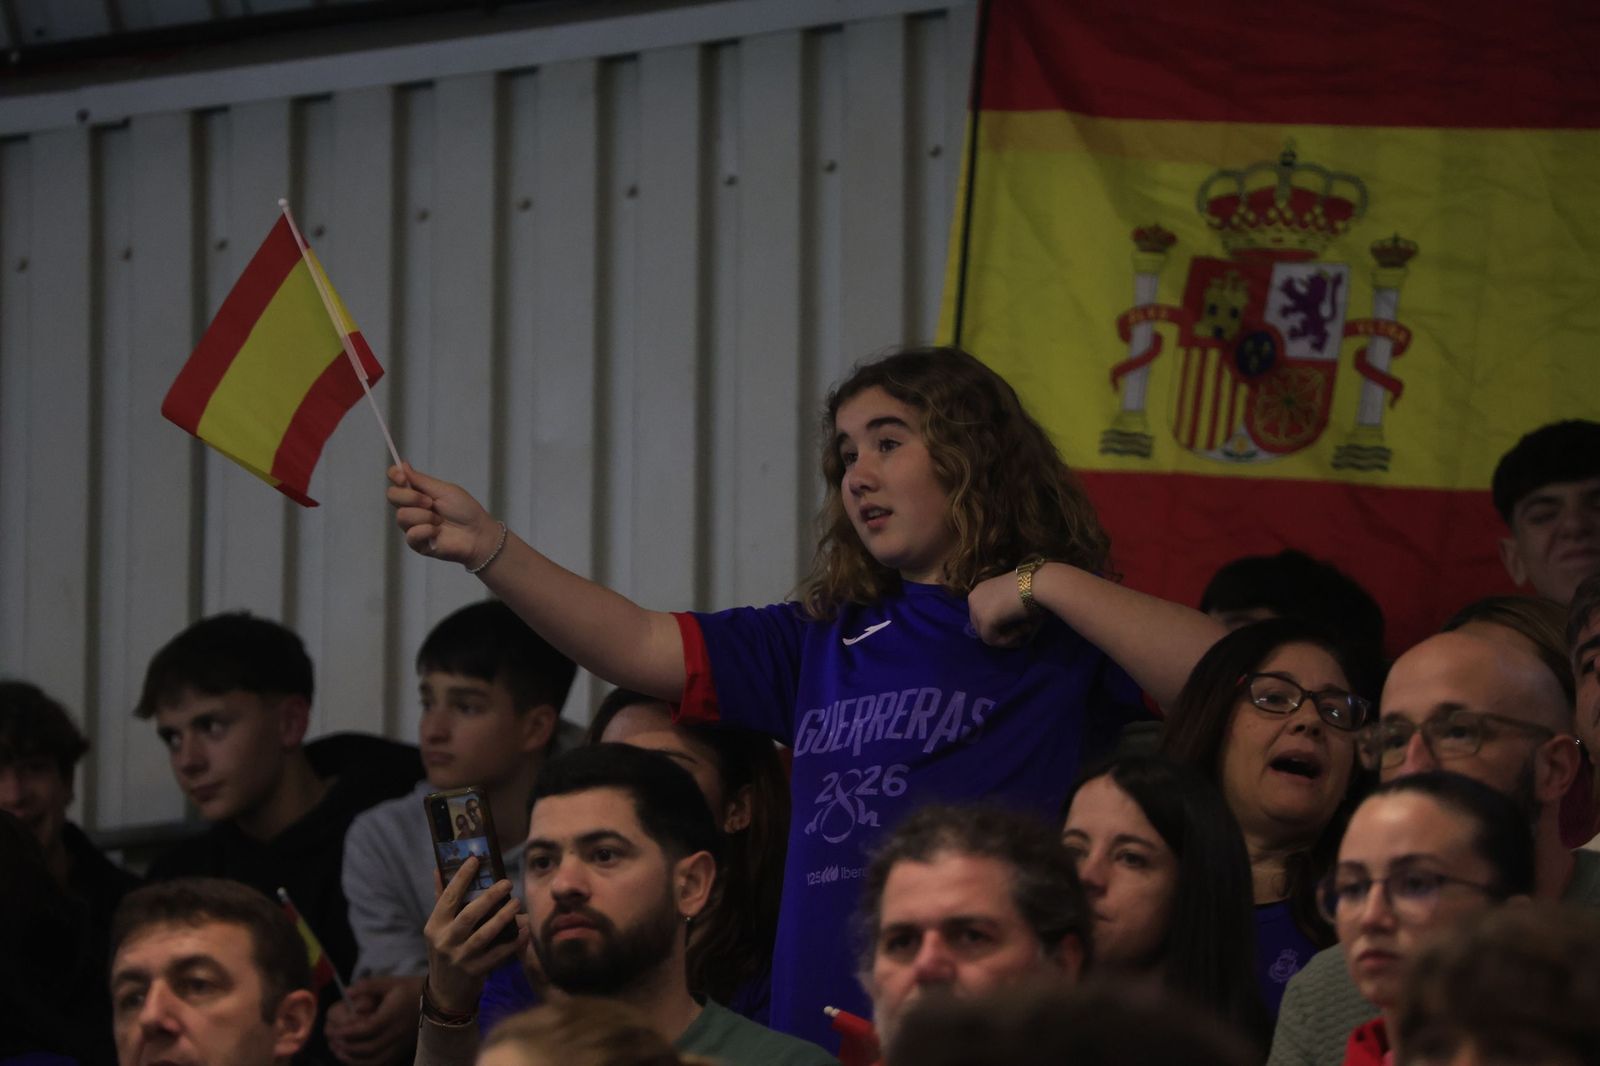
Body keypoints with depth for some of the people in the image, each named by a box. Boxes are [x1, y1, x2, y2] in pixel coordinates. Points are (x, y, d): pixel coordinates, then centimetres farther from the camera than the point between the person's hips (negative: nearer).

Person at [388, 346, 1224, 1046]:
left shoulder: (1055, 636, -1)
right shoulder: (823, 642, 17)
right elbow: (638, 648, 13)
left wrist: (1046, 582, -12)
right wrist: (487, 548, 3)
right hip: (818, 1032, 6)